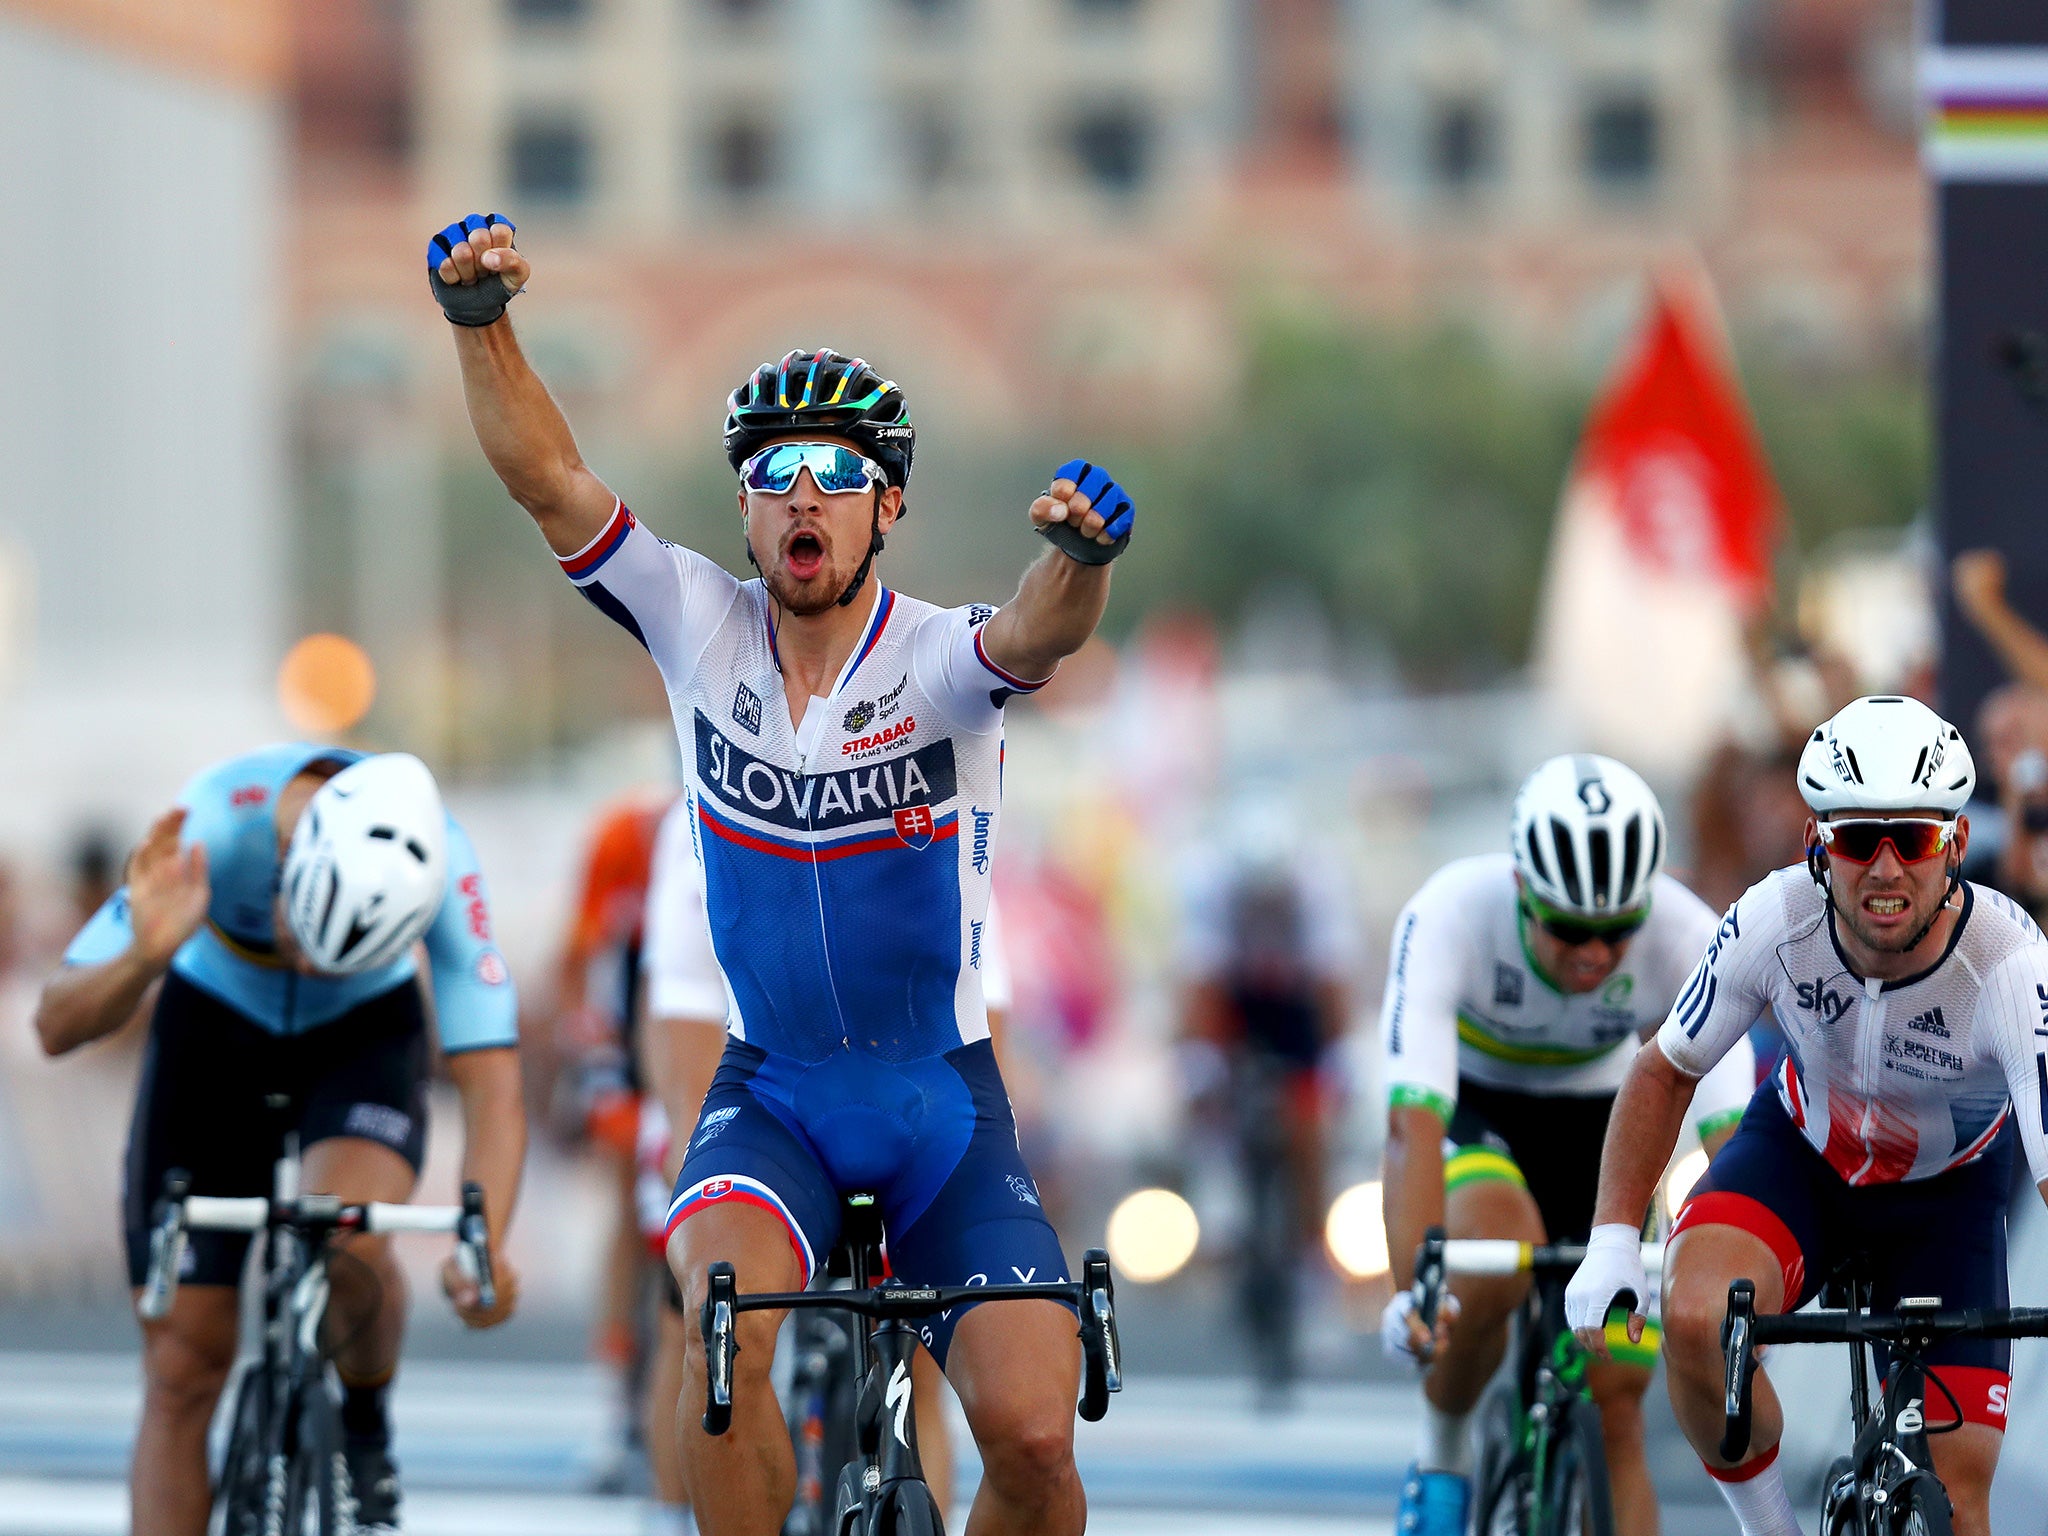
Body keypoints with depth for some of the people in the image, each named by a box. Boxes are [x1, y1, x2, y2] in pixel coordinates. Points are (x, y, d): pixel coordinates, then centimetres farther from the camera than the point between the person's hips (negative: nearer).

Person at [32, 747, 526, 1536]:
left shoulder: (438, 862, -33)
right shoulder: (212, 826, -35)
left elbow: (491, 1086, -33)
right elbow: (58, 1024, -32)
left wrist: (485, 1249, -49)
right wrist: (145, 957, -53)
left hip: (364, 1035, -1)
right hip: (214, 1026, 1)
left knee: (347, 1243, -32)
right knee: (181, 1369, -6)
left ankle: (366, 1426, -1)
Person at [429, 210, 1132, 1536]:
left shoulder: (939, 661, -13)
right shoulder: (704, 631, -6)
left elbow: (1038, 635, -37)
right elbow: (546, 476, -16)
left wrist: (1082, 554, -60)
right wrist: (480, 318, -32)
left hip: (942, 1101, -1)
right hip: (773, 1092, 1)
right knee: (729, 1326, -30)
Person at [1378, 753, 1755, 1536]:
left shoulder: (1687, 938, -31)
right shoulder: (1447, 916, -35)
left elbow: (1731, 1133, -36)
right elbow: (1414, 1126, -43)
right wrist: (1413, 1292, -55)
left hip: (1597, 1115, 2)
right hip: (1470, 1106, -2)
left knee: (1615, 1412, -7)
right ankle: (1442, 1447, -8)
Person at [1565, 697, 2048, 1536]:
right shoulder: (1774, 920, -28)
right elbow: (1665, 1070, -10)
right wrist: (1612, 1241, -20)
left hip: (1946, 1192, -1)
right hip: (1801, 1150, 1)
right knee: (1696, 1317, -32)